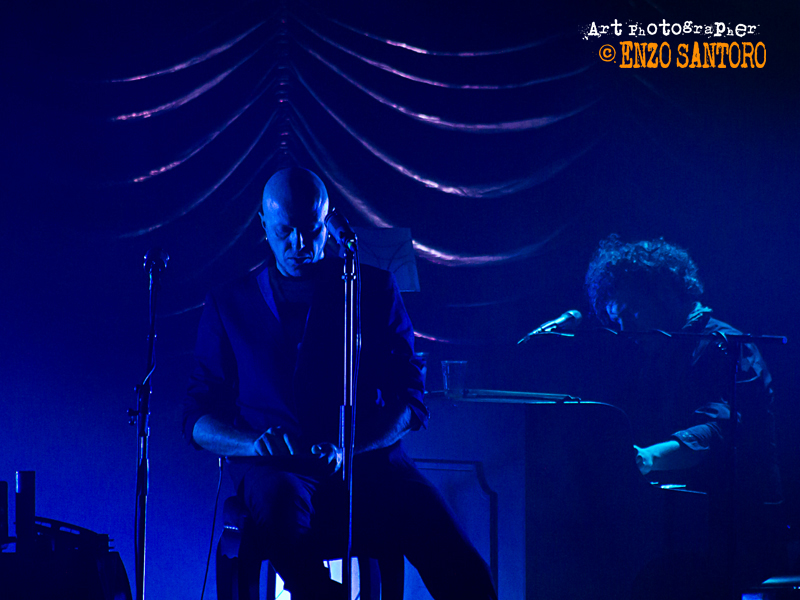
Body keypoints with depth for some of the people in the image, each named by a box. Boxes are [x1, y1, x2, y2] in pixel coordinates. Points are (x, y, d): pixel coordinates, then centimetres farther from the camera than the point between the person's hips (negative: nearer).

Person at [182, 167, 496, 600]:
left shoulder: (374, 289, 13)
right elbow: (199, 418, 11)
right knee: (281, 501, -39)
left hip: (367, 457, 0)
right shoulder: (230, 305, 14)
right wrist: (255, 443, -12)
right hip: (276, 468, 0)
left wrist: (348, 449, -12)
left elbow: (409, 401, 7)